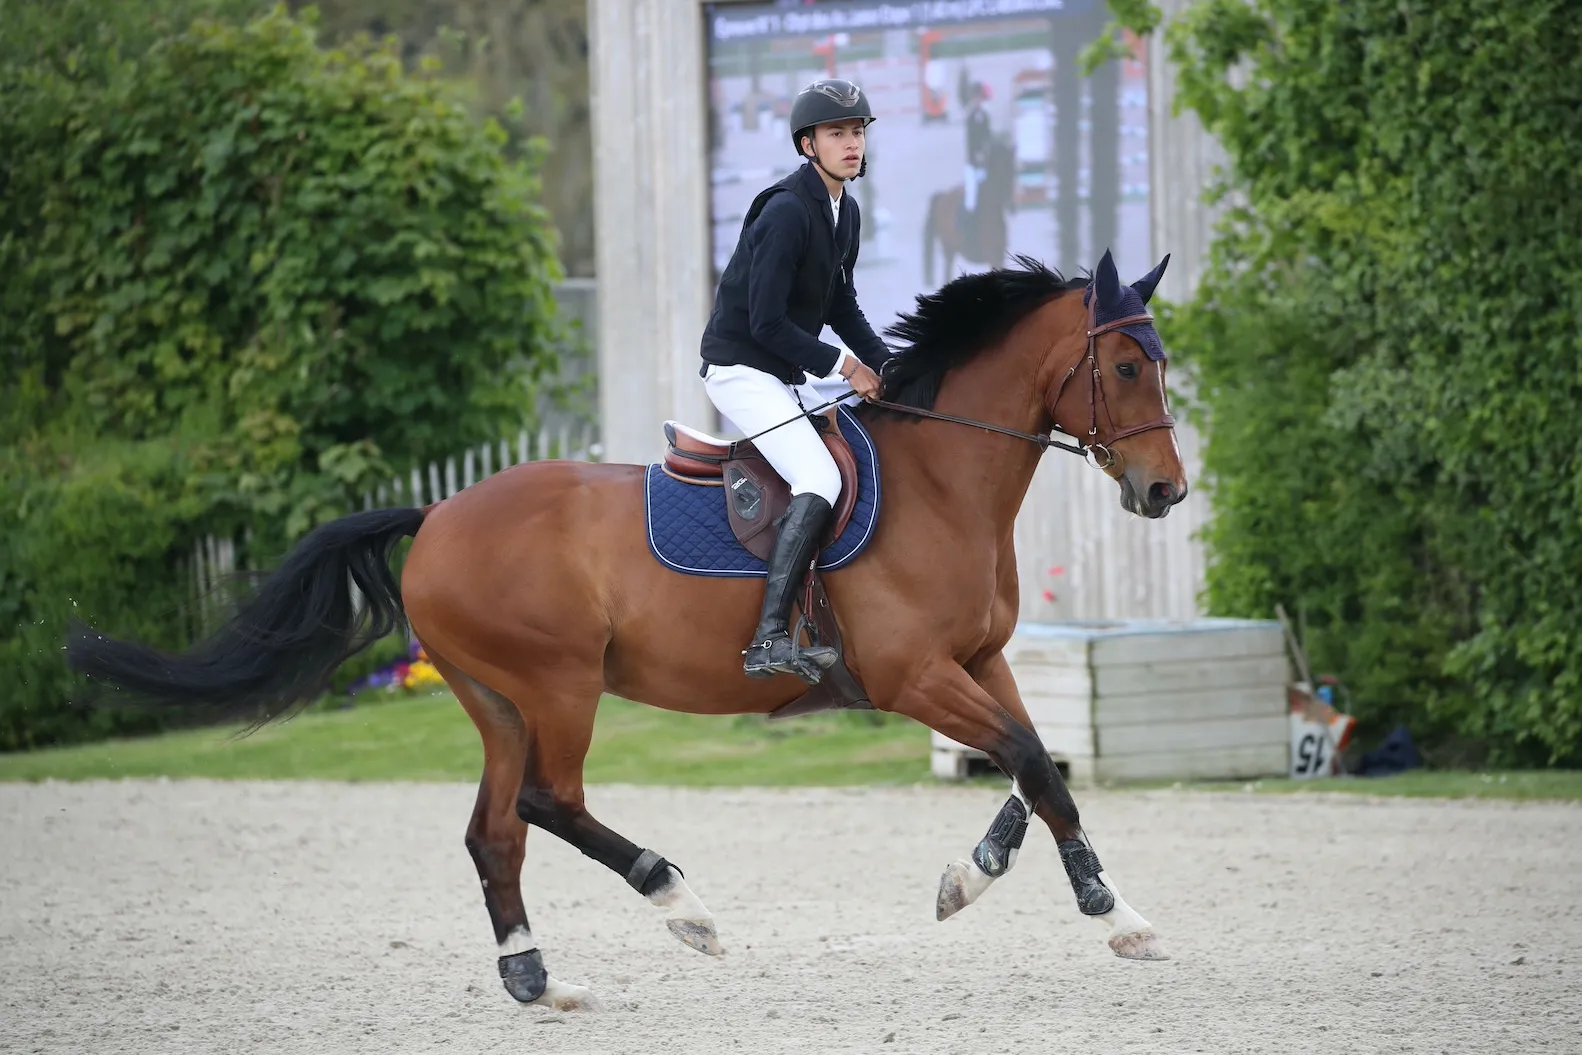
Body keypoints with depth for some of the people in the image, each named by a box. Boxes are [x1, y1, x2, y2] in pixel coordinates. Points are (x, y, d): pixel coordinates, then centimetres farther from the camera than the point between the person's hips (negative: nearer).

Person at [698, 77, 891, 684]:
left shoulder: (845, 212, 10)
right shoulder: (787, 211, -19)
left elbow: (841, 308, 20)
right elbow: (767, 322, -22)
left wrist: (887, 365, 7)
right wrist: (842, 366, -19)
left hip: (786, 378, 10)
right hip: (740, 369, -10)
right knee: (821, 480, -25)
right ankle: (770, 639, -34)